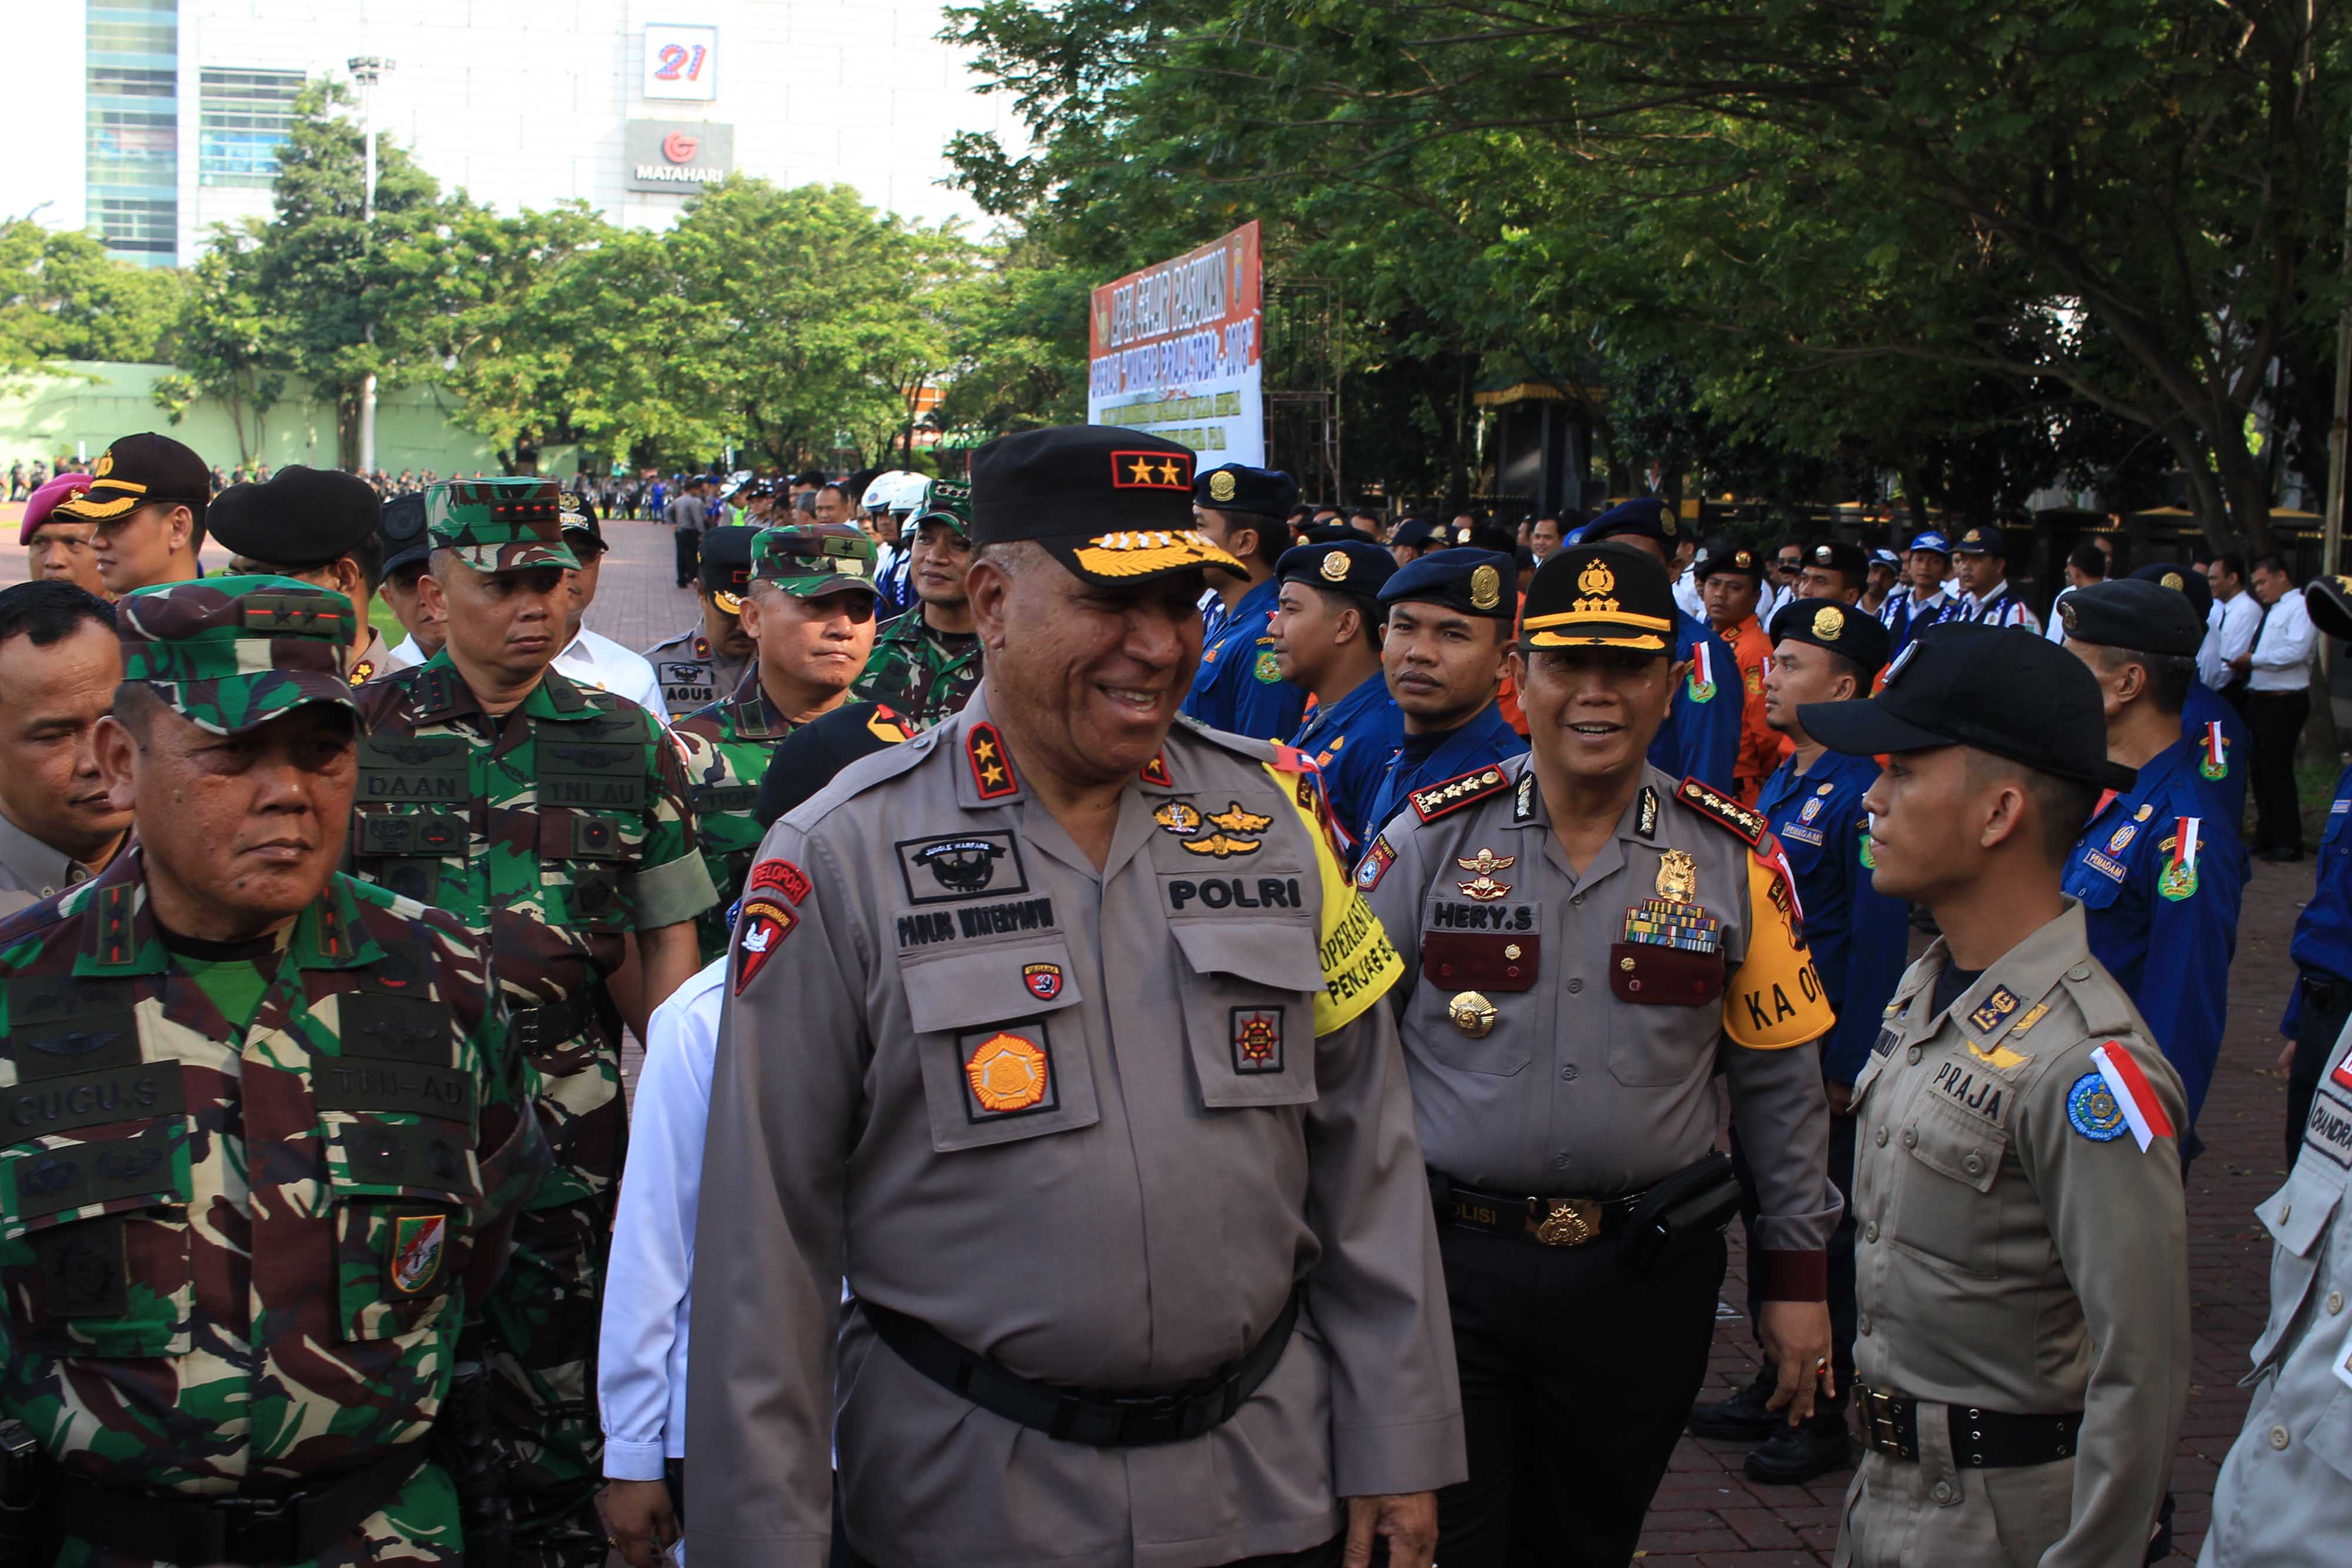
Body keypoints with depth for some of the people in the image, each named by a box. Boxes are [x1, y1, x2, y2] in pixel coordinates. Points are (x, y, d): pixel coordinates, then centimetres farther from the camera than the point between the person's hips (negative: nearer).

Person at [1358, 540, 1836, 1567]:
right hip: (1447, 1259, -1)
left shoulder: (1734, 858, -1)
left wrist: (1798, 1270, 5)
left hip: (1646, 1279, 1)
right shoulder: (1433, 836, -4)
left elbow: (1780, 1079, 6)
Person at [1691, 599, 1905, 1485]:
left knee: (1819, 1231, 2)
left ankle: (1824, 1420, 13)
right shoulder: (1779, 787, 11)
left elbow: (1878, 943, -19)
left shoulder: (1862, 796, -17)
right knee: (1763, 1215, 17)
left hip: (1820, 1054, -9)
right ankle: (1775, 1388, 30)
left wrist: (1847, 1069, -18)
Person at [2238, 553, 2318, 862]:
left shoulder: (2300, 608, -10)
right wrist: (2244, 664, 1)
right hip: (2259, 698, 9)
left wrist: (2255, 659, -17)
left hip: (2285, 701, -9)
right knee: (2261, 769, 13)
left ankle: (2289, 843, -1)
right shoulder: (2269, 612, 19)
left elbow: (2297, 651, -23)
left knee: (2277, 769, -8)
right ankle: (2266, 837, 23)